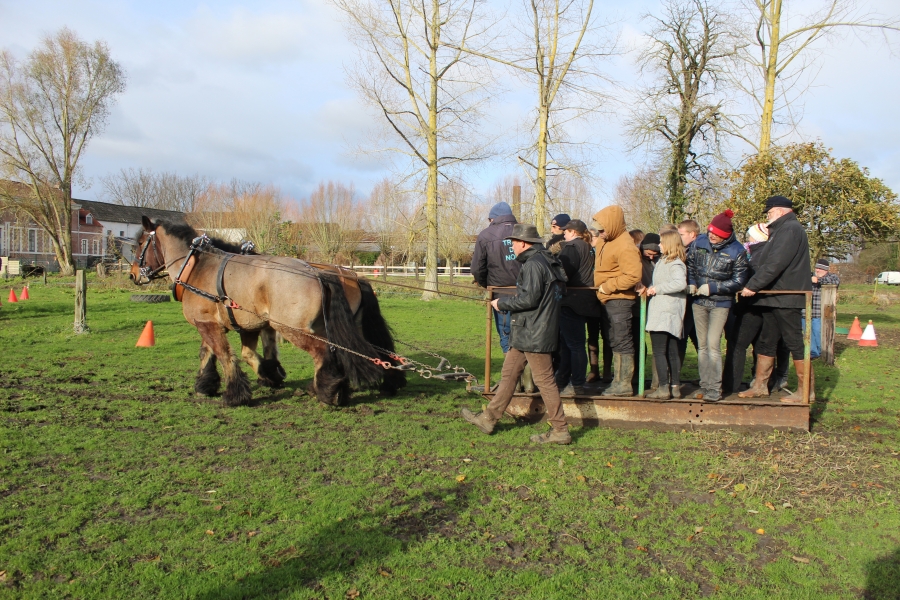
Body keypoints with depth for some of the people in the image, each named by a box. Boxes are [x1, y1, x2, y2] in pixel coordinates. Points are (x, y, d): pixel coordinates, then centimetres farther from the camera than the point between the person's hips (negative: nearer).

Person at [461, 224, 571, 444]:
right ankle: (489, 418, 23)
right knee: (508, 374, 15)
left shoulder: (533, 264, -17)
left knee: (545, 381, -4)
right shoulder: (546, 261, 14)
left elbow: (529, 299, -24)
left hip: (534, 334, -11)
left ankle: (560, 431, 4)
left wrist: (502, 303, -9)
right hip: (525, 333, 11)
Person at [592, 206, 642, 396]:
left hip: (619, 300, -10)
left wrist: (608, 286, -19)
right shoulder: (604, 241, 10)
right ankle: (618, 380, 26)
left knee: (622, 342, -4)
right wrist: (600, 286, 11)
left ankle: (625, 384, 2)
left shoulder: (625, 246, -19)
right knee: (615, 342, 16)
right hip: (609, 299, 10)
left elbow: (633, 276, -26)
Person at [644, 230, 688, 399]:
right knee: (672, 352, 12)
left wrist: (657, 288, -20)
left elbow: (681, 283, -28)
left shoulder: (675, 264, -12)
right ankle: (675, 386, 18)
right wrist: (651, 288, 3)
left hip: (665, 314, -10)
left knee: (659, 351, -8)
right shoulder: (663, 261, 18)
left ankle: (663, 388, -7)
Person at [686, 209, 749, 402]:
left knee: (713, 345, -11)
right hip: (699, 301, 4)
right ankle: (704, 385, 16)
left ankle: (715, 388, -3)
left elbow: (738, 281, -8)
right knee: (702, 346, 8)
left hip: (720, 304, -4)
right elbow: (690, 264, 13)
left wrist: (712, 288, -15)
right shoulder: (700, 242, -1)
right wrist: (691, 283, -4)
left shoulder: (737, 251, -11)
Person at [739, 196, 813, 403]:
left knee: (794, 343, -4)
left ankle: (806, 390, 4)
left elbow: (775, 264, -23)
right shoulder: (782, 230, 21)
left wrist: (753, 285, -20)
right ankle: (760, 386, 19)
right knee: (765, 344, 12)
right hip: (775, 298, 10)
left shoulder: (790, 229, -13)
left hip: (786, 298, -10)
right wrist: (754, 285, 14)